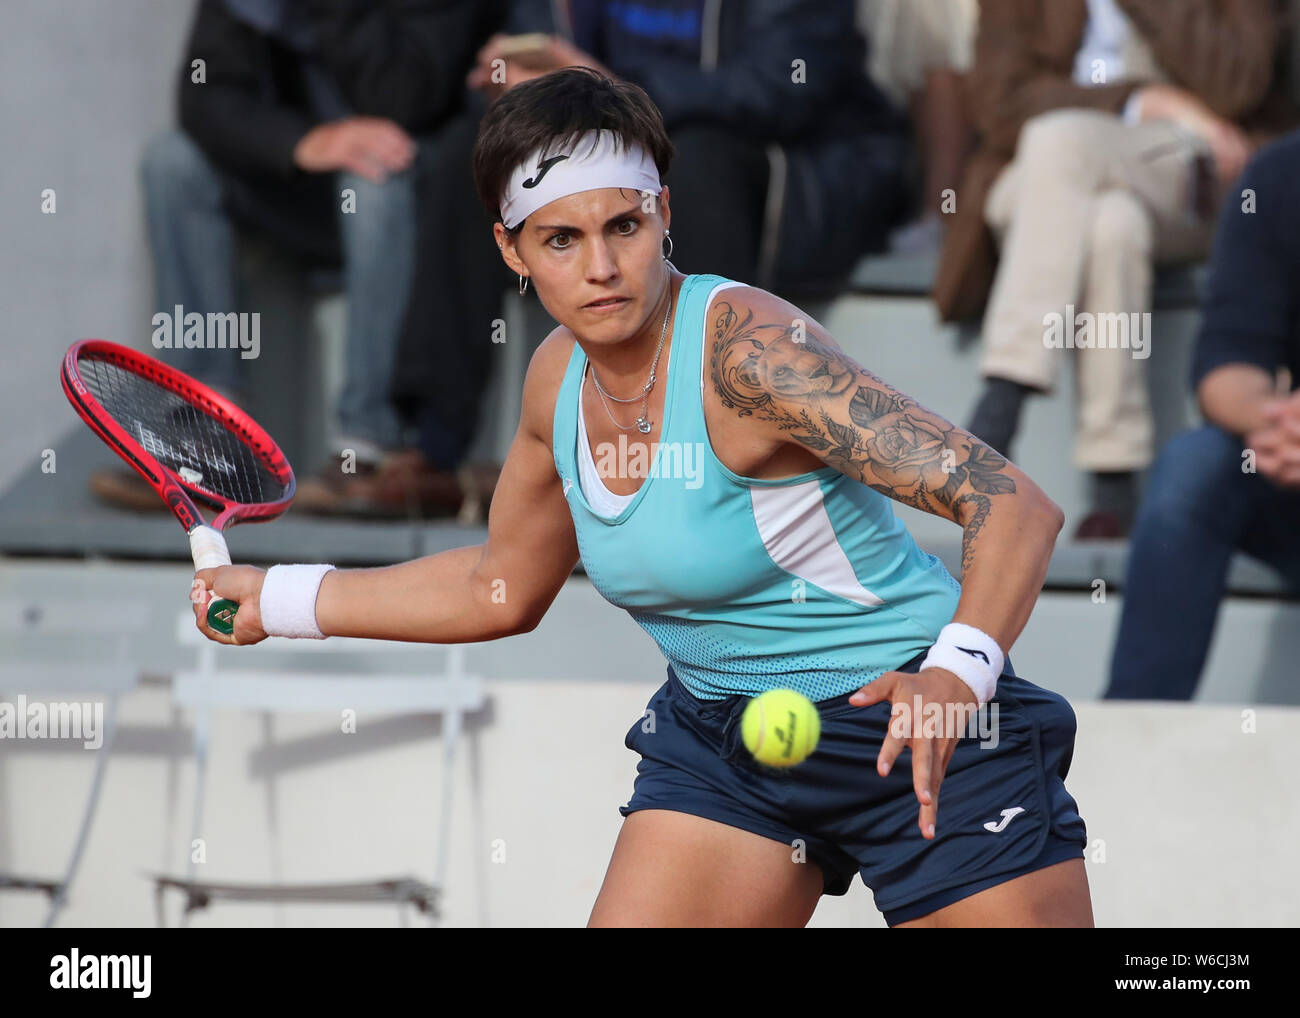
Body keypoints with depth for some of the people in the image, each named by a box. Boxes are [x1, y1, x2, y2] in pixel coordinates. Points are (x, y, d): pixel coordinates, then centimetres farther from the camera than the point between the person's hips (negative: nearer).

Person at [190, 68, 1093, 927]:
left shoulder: (745, 346, -24)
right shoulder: (559, 379, -1)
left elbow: (1017, 505, -29)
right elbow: (502, 589, 19)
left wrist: (957, 673, -46)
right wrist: (275, 598, 19)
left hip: (914, 725, -6)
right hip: (720, 738, 6)